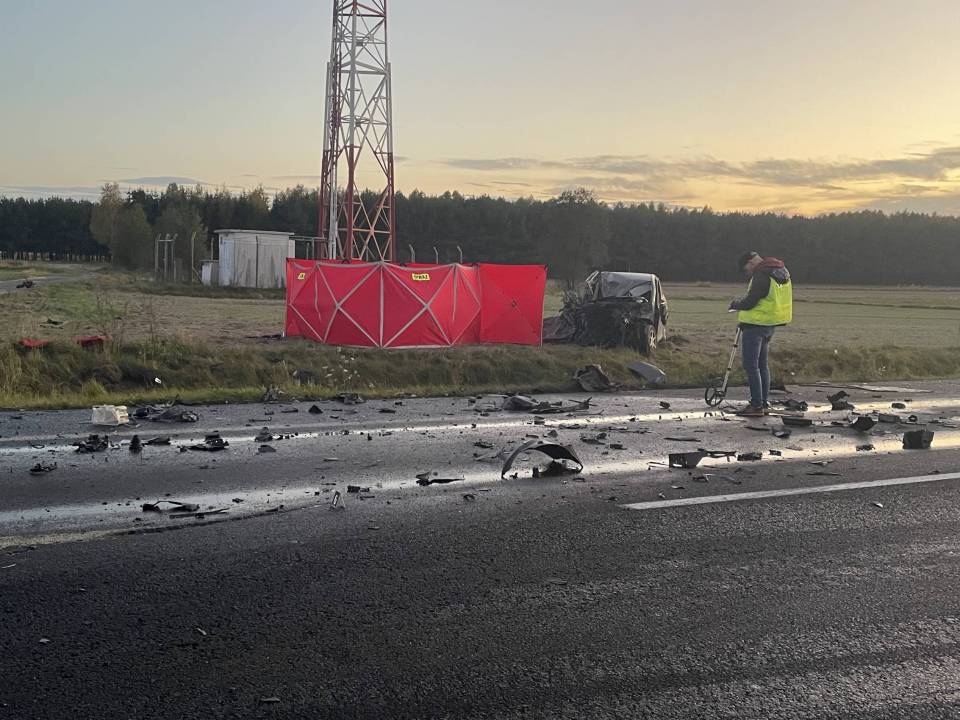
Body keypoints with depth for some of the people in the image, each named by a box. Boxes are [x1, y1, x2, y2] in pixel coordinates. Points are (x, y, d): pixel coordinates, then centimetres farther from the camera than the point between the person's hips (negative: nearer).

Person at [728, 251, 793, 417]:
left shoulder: (762, 275, -18)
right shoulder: (782, 272, 13)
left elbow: (749, 301, -20)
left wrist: (735, 304, 0)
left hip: (756, 324, -10)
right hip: (770, 324, 10)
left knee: (751, 365, -5)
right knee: (762, 364, 18)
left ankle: (756, 405, -5)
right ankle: (765, 403, 22)